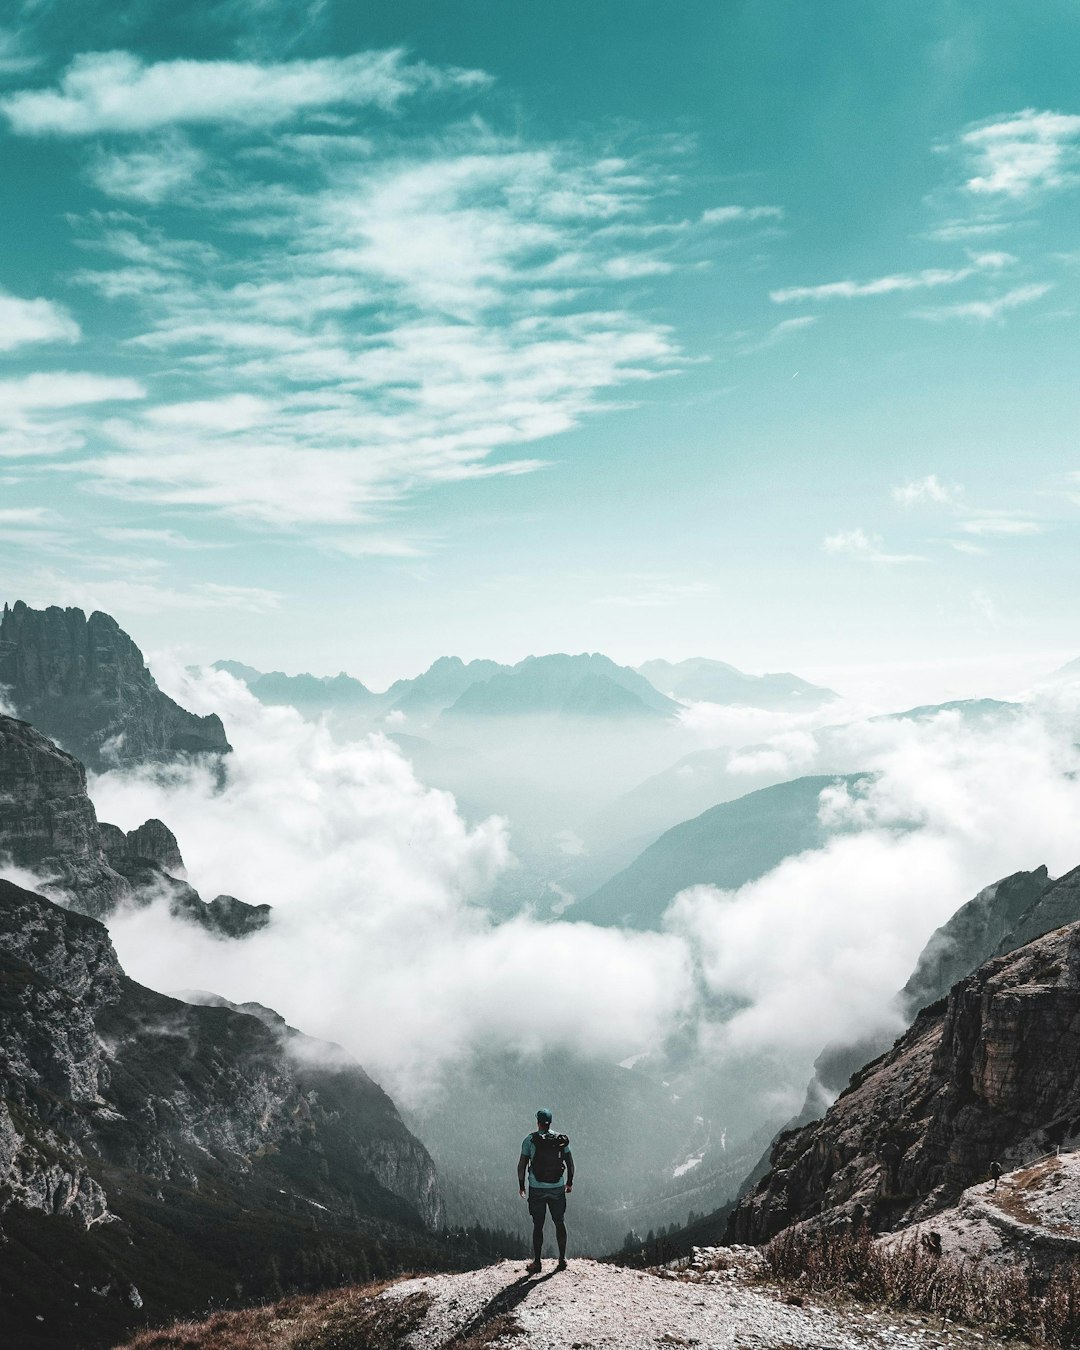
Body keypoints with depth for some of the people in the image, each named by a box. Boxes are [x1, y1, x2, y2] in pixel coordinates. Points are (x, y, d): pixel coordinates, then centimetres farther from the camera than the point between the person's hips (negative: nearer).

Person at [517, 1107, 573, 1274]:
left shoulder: (530, 1140, -6)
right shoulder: (561, 1139, 0)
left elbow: (521, 1165, -6)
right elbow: (570, 1163, 5)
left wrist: (521, 1185, 5)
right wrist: (570, 1182, 18)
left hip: (537, 1189, -2)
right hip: (557, 1188, 2)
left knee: (538, 1225, 6)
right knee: (560, 1223, 14)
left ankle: (536, 1263, 8)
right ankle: (562, 1259, 18)